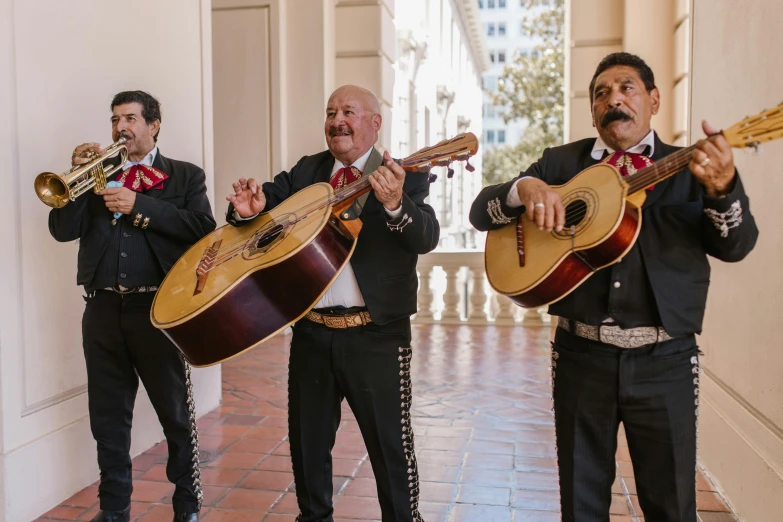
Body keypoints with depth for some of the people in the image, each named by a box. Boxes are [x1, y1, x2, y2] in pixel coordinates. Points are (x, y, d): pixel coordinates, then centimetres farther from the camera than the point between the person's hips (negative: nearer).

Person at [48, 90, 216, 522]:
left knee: (176, 415, 5)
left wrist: (139, 206, -14)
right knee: (108, 417, 11)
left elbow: (204, 229, -11)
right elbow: (62, 229, 4)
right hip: (103, 308, 4)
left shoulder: (185, 177, 6)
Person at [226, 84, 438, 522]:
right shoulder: (307, 170, 9)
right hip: (311, 329, 5)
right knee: (307, 439, 19)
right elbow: (270, 200, 7)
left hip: (375, 334, -4)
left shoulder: (405, 177, -6)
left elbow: (427, 238, -20)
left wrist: (395, 204, -41)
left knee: (391, 444, 7)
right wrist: (249, 208, -17)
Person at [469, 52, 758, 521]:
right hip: (581, 355, 1)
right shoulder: (561, 162, 7)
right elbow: (481, 211, 2)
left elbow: (736, 246, -7)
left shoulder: (689, 168, 4)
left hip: (665, 360, 0)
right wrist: (525, 188, -19)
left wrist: (722, 188, -27)